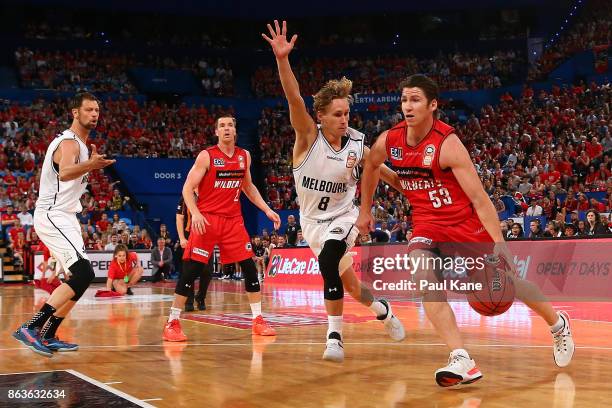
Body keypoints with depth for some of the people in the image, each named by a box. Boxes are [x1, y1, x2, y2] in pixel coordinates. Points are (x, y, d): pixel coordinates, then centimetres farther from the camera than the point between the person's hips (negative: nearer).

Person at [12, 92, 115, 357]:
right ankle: (30, 328, -23)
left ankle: (47, 336, 15)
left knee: (81, 277, 11)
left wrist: (92, 165, 18)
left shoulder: (79, 143, 16)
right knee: (84, 273, -22)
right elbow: (64, 173, -38)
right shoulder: (69, 142, -16)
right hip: (53, 216, -10)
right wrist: (89, 165, -56)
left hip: (63, 217, 10)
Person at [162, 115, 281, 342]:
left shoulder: (244, 156, 9)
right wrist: (195, 213, -25)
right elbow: (187, 188, -9)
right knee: (191, 271, -7)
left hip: (233, 219, 5)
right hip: (206, 219, -5)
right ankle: (172, 323, 0)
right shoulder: (206, 156, -7)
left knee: (250, 268, 2)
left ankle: (258, 321, 12)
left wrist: (267, 210, 14)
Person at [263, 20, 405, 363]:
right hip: (312, 220, 1)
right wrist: (283, 59, -45)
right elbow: (295, 100, -31)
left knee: (328, 261, -31)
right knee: (344, 281, 10)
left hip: (343, 216, -1)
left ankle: (335, 336, -21)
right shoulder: (309, 137, -15)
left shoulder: (356, 145, -11)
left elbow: (385, 173, 6)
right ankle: (382, 310, 41)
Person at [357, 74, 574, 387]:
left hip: (468, 223, -3)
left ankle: (558, 324, 40)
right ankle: (461, 361, -27)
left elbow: (479, 198, -24)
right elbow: (370, 168, 17)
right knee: (424, 278, -26)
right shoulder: (388, 141, -8)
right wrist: (365, 211, 21)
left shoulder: (447, 144, -23)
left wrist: (498, 242, -30)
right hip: (428, 225, 4)